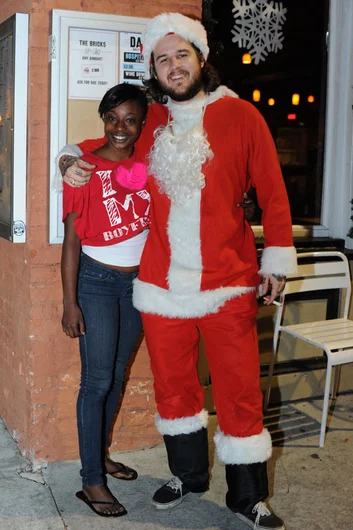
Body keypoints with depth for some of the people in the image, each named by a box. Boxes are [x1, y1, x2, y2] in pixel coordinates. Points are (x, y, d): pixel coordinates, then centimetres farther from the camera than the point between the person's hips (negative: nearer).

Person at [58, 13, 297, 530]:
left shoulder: (240, 116, -1)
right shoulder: (150, 123, 8)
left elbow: (272, 192, 0)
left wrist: (277, 259, -1)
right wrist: (71, 159, 5)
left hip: (228, 282, -3)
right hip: (162, 282, 4)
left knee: (240, 389, 3)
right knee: (173, 385, 15)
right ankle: (188, 475, 37)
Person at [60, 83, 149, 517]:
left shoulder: (148, 167, 3)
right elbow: (71, 240, -9)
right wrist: (70, 302, -12)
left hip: (139, 282, 5)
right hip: (97, 281, -4)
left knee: (117, 375, 13)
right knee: (97, 380, -3)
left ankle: (100, 454, 31)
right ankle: (92, 481, 7)